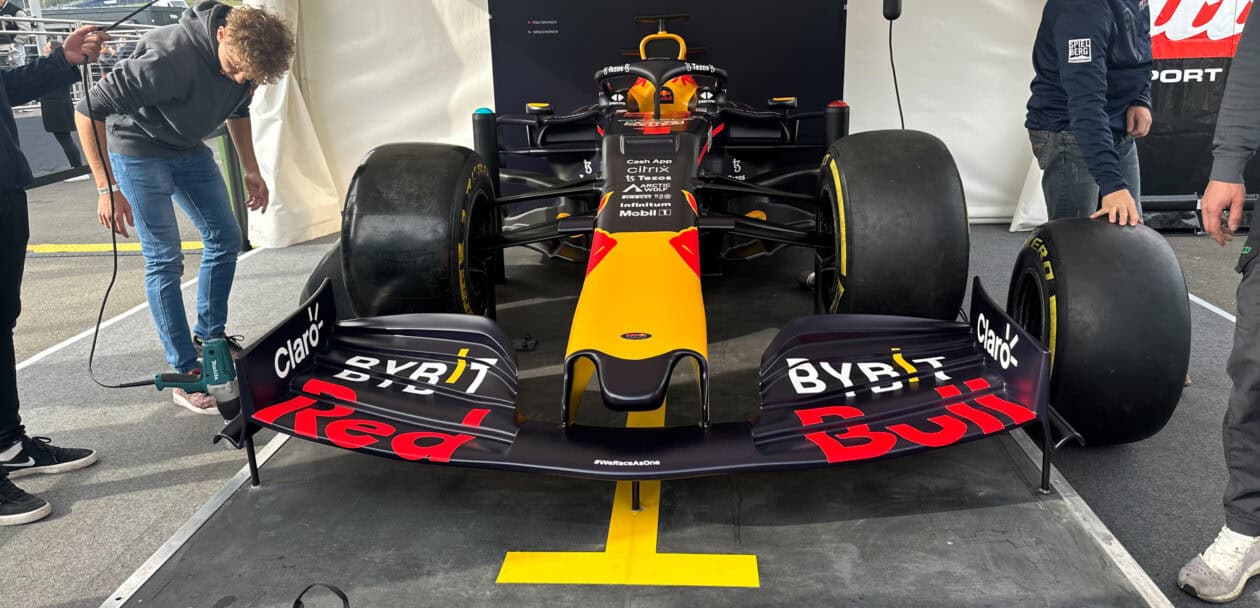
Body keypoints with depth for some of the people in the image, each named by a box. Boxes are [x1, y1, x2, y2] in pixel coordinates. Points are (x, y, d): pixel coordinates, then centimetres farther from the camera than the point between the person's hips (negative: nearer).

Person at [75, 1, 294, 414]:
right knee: (164, 258, -9)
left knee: (225, 238, 7)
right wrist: (108, 189, -32)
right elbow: (90, 109, -31)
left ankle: (209, 339, 24)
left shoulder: (245, 58, -13)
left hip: (190, 148, 7)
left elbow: (237, 109, 10)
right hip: (139, 150, -7)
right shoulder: (171, 58, -36)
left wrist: (250, 170, 7)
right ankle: (186, 375, -3)